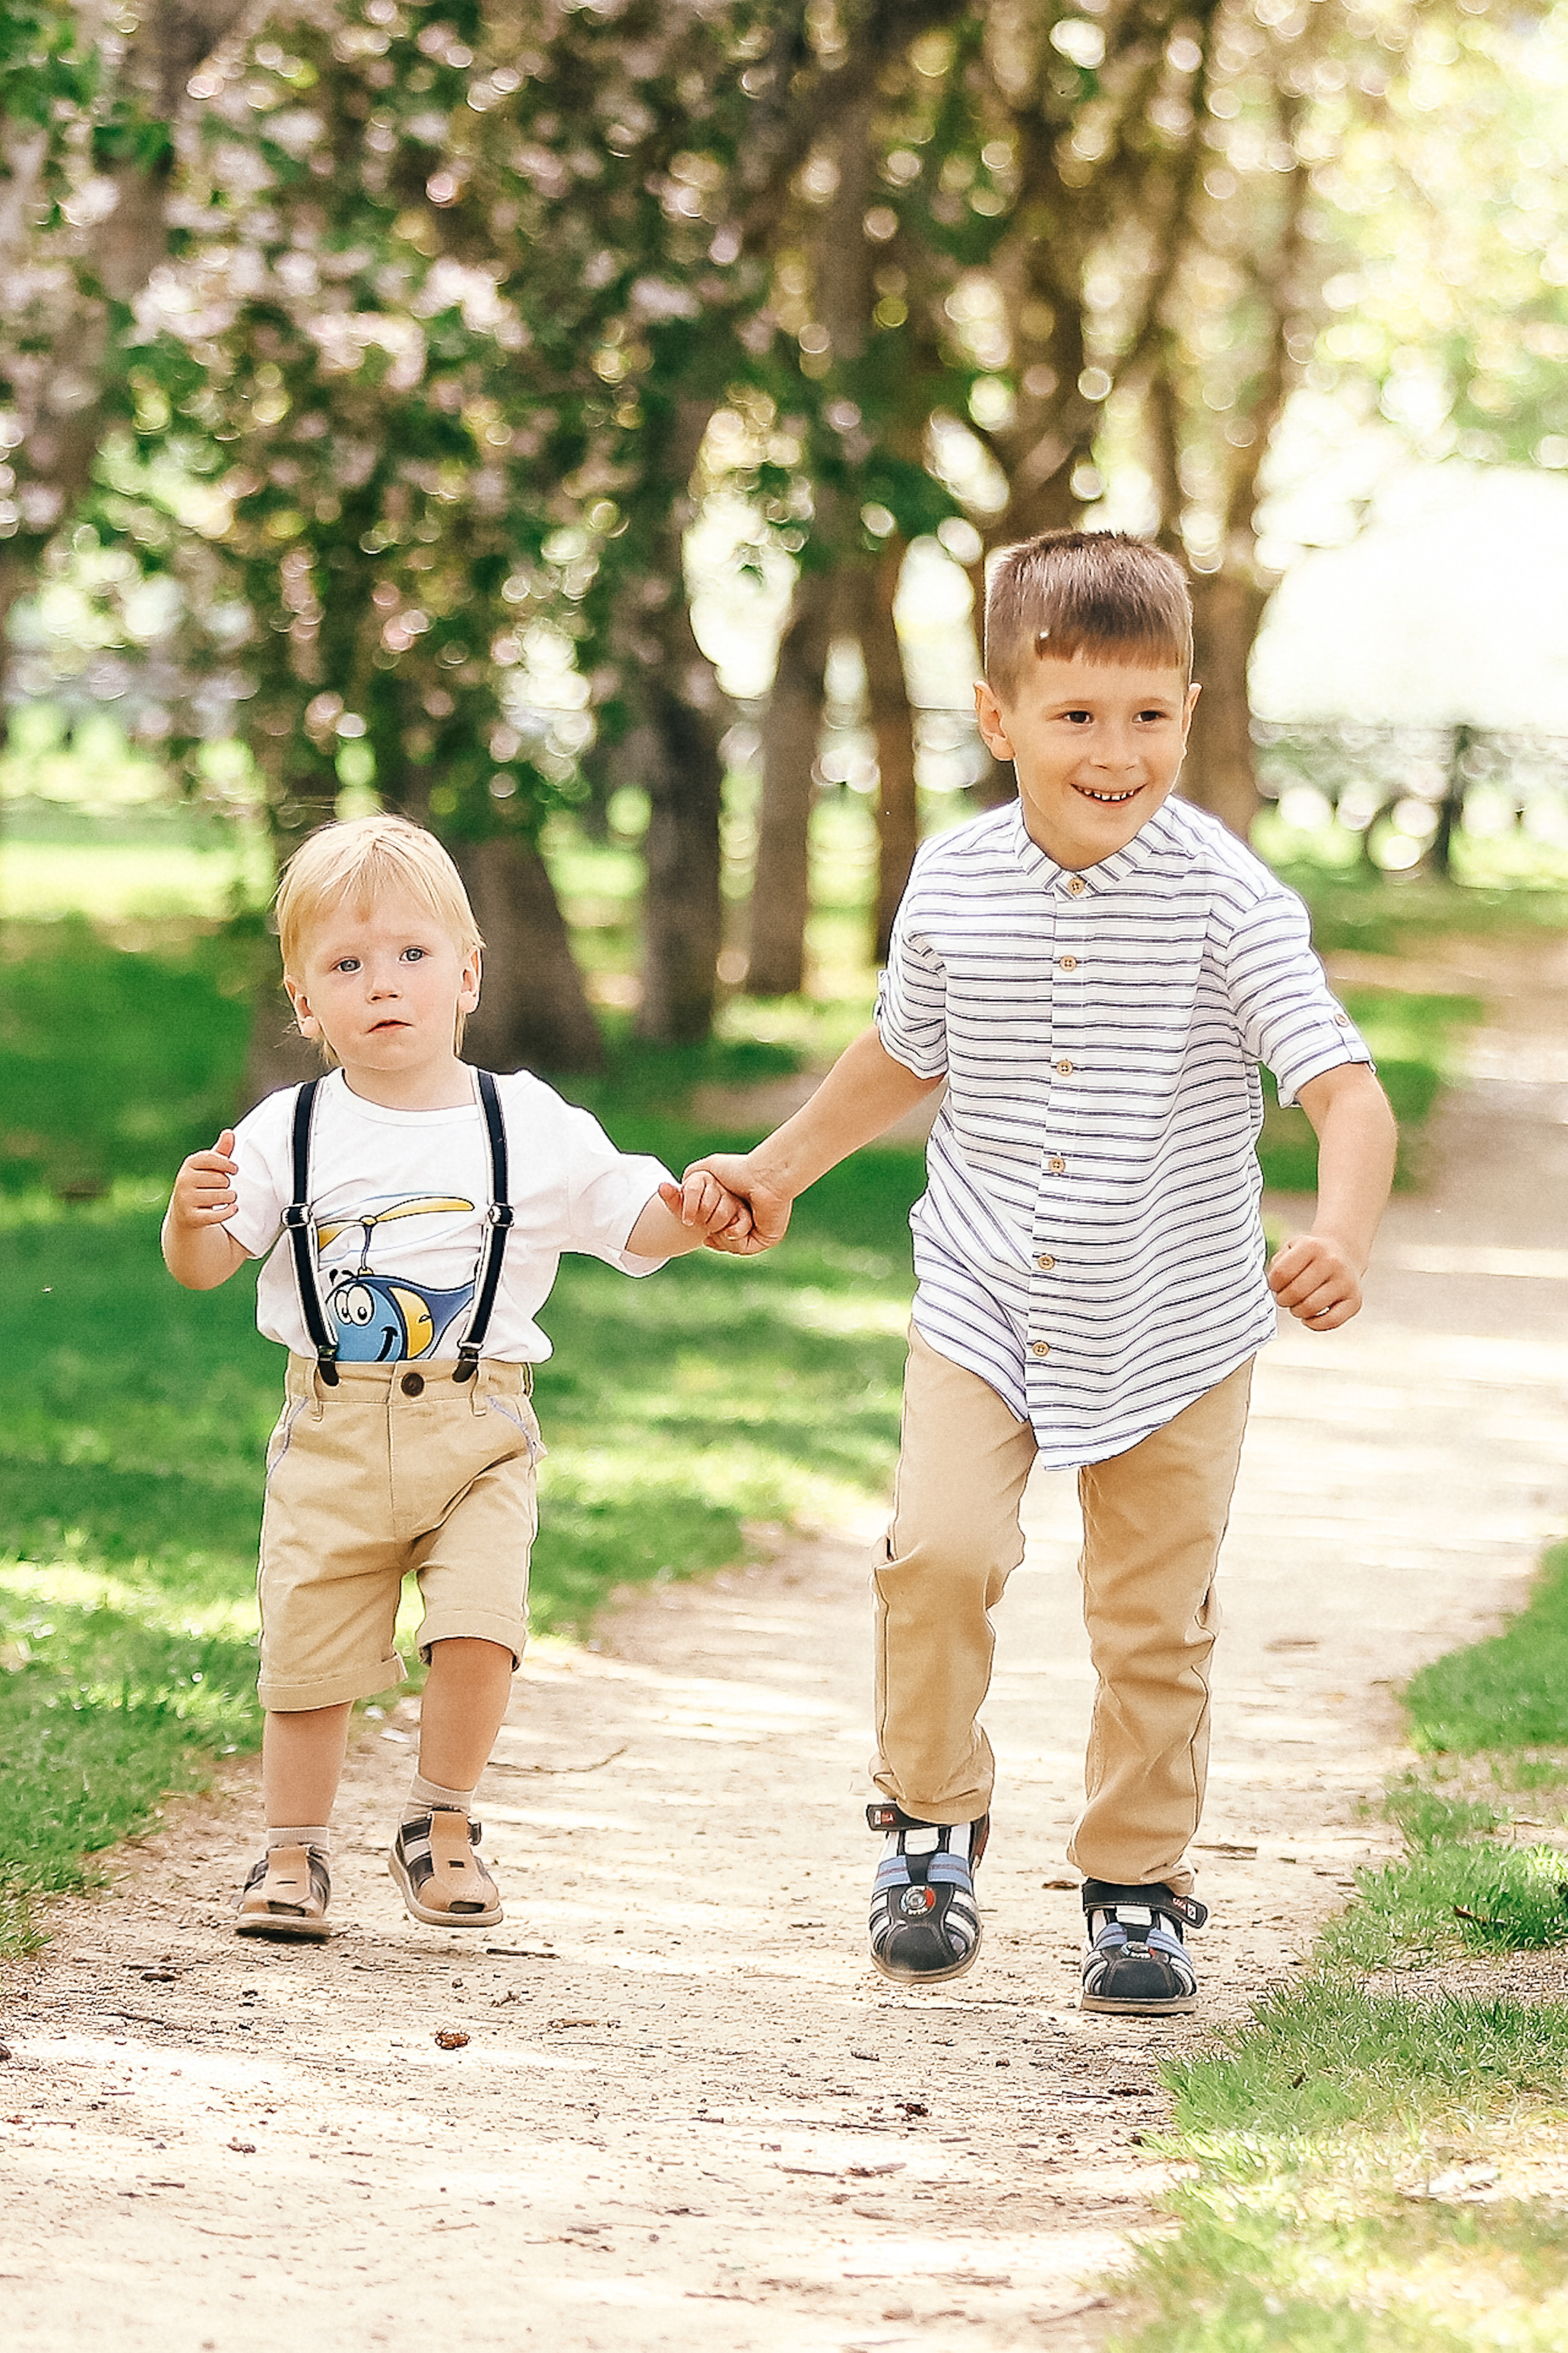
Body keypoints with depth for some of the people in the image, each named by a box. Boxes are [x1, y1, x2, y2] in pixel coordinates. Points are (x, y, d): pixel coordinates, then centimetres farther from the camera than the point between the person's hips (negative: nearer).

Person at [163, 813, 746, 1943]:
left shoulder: (532, 1127, 0)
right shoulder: (288, 1132, -1)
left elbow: (629, 1214, 2)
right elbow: (202, 1266, -1)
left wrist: (689, 1214, -19)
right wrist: (194, 1214, -23)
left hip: (478, 1432, -1)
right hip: (332, 1433, 1)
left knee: (479, 1628, -16)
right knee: (309, 1651, 5)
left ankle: (443, 1823, 7)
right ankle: (295, 1855, 23)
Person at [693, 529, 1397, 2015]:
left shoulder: (1228, 900, -16)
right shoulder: (954, 886, -5)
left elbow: (1347, 1092, -23)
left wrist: (1338, 1242, -41)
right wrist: (783, 1166, 22)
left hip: (1176, 1329, -1)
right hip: (984, 1307, 1)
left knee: (1154, 1623, 7)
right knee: (940, 1547, -17)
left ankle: (1137, 1888, 26)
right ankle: (932, 1826, 6)